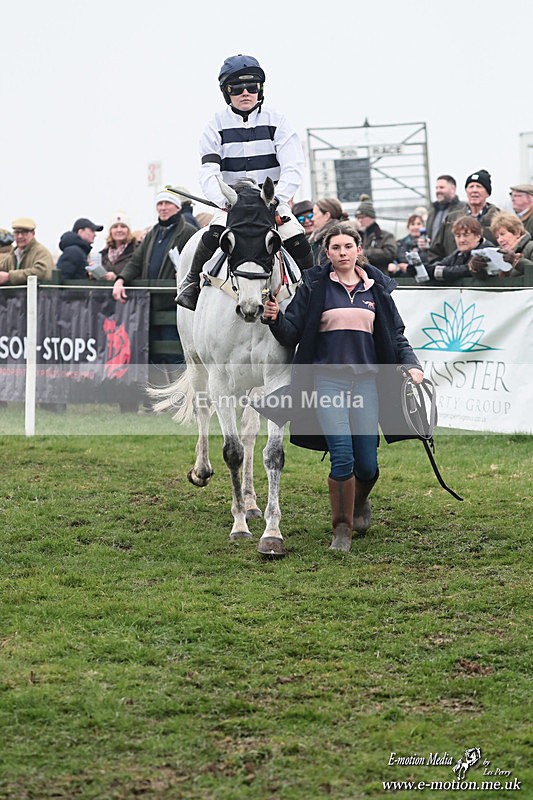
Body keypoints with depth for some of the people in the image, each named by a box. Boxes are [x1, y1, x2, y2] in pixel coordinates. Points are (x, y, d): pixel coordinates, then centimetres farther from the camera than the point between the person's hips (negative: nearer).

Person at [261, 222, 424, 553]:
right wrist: (276, 318, -19)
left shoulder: (377, 288, 12)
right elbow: (292, 333, 2)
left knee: (367, 463, 1)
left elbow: (396, 335, 15)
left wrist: (412, 364, -2)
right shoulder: (314, 286, 4)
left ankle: (360, 502, 36)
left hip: (367, 379, 2)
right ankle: (342, 529, -3)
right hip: (328, 378, -2)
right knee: (342, 454, -16)